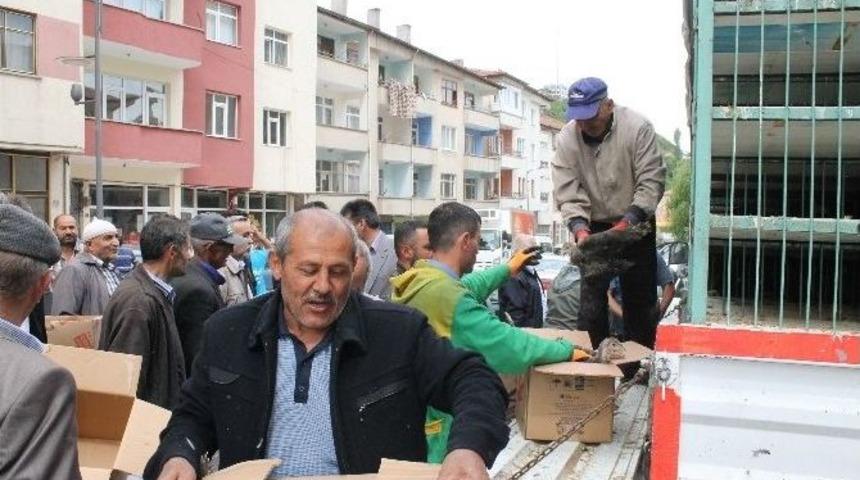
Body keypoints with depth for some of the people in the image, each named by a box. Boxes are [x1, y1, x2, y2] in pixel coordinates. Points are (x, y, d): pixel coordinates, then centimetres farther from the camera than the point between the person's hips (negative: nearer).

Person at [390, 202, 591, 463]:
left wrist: (507, 270, 33)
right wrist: (567, 350, -11)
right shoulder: (447, 296, -27)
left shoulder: (417, 280, 1)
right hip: (436, 423, -9)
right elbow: (509, 346, -24)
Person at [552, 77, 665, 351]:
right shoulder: (567, 138, -12)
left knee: (640, 296, 6)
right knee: (591, 293, -3)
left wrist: (628, 222, -30)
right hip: (594, 227, 1)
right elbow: (567, 191, -13)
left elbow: (652, 181, -20)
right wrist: (579, 228, -29)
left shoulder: (637, 127, -19)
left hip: (636, 223, -1)